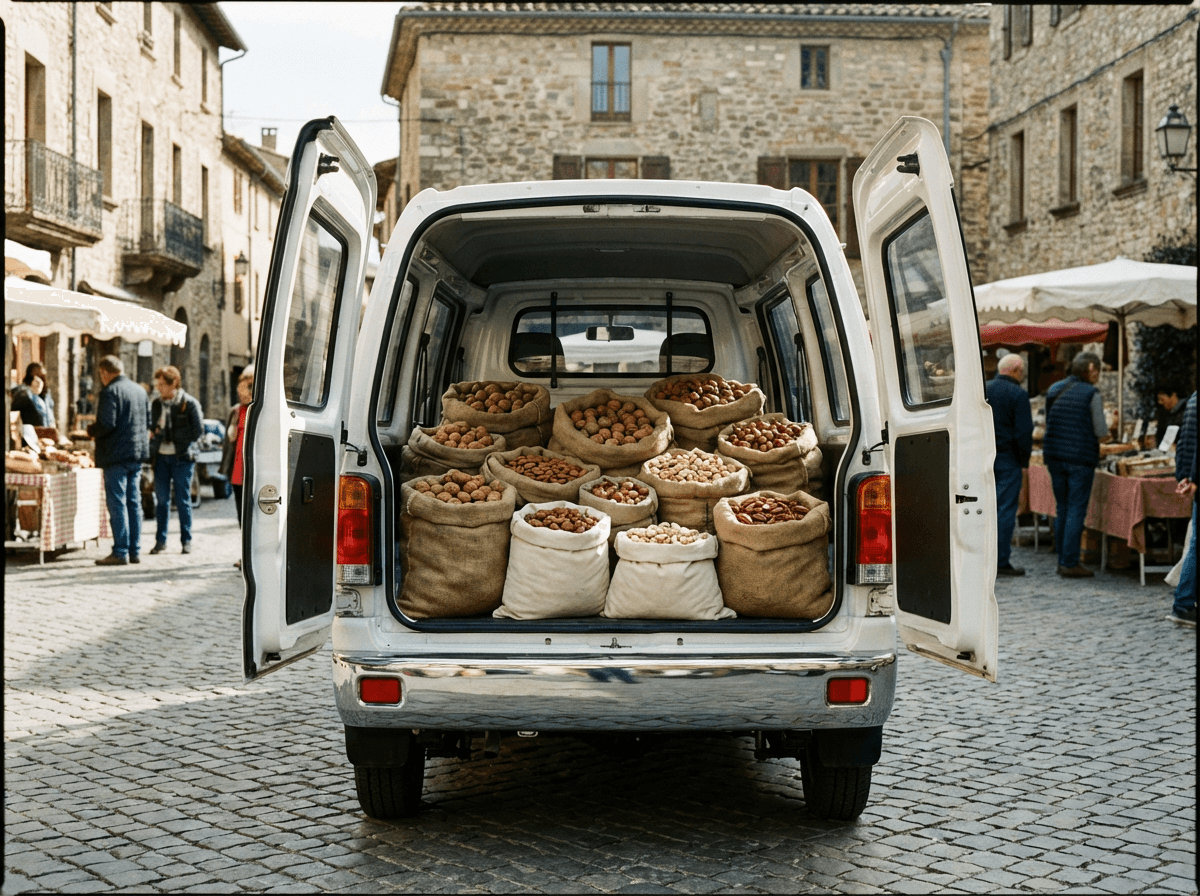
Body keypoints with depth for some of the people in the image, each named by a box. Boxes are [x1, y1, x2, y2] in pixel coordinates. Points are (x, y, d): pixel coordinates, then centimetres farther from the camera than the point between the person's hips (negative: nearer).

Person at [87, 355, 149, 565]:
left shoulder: (110, 392, -12)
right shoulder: (139, 390, 12)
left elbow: (106, 424, -20)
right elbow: (148, 421, 18)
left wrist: (91, 431, -2)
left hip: (116, 455, -8)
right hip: (137, 454, 8)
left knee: (117, 503, -5)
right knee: (134, 502, 11)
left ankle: (120, 552, -5)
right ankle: (134, 550, 14)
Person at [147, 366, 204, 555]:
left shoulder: (189, 403, -4)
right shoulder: (157, 404, 10)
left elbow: (198, 429, -4)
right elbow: (152, 428, 18)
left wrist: (179, 440, -9)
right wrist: (153, 433, -3)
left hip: (181, 458, -4)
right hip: (161, 457, 4)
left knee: (183, 500, 1)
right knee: (161, 500, 4)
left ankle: (186, 540, 9)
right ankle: (160, 540, 12)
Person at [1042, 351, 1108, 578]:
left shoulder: (1054, 390, 9)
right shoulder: (1092, 394, -9)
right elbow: (1101, 431, -8)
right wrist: (1106, 424, 13)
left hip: (1054, 456, 6)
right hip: (1080, 457, -6)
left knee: (1061, 508, 14)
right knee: (1076, 510, -1)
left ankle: (1063, 560, 17)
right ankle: (1070, 563, -2)